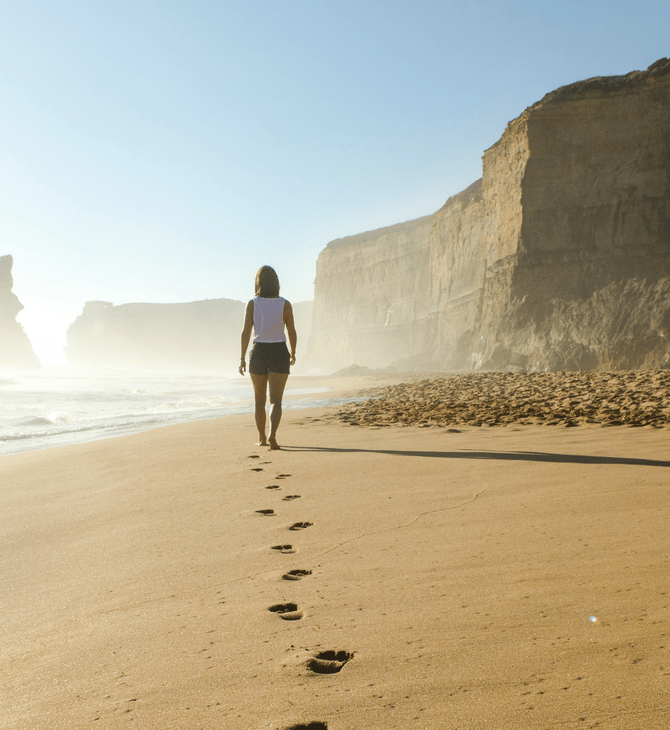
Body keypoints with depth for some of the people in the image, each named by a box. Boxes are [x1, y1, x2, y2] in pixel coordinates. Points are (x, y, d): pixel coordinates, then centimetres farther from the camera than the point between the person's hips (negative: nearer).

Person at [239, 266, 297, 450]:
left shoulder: (252, 304, -5)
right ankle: (272, 435, -25)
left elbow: (246, 332, -8)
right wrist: (293, 353, 16)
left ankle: (262, 438, 25)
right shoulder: (285, 304, -4)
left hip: (258, 354, 1)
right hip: (279, 354, -1)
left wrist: (242, 358, -1)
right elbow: (292, 333, -1)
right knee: (276, 401, -2)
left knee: (259, 399, 18)